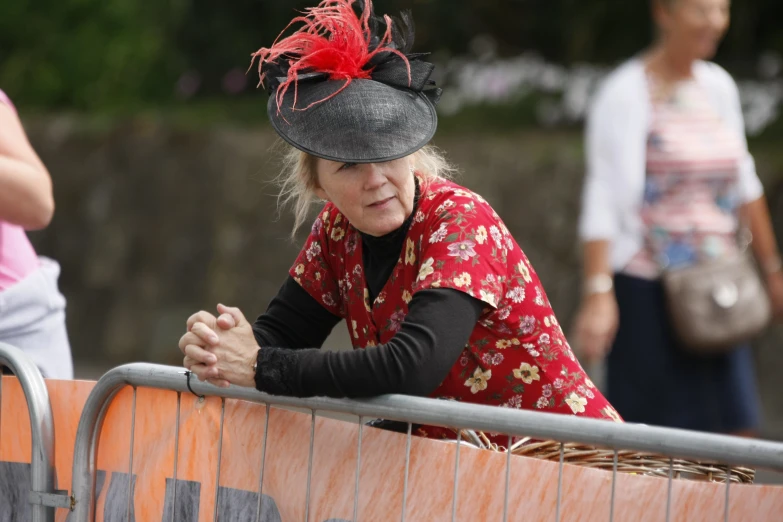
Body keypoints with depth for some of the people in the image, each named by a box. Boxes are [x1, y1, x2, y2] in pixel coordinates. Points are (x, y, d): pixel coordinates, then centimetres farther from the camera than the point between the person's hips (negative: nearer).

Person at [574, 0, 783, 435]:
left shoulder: (718, 86, 11)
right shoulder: (627, 93, -9)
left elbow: (744, 185, 20)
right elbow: (603, 199, -15)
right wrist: (598, 292, -23)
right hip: (648, 292, -6)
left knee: (736, 434, 1)